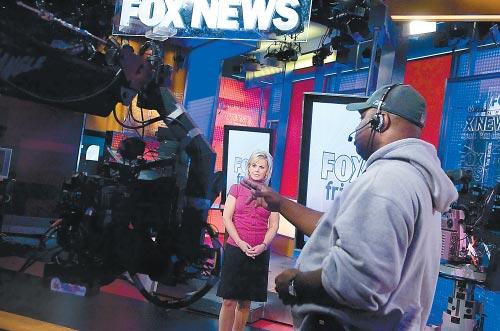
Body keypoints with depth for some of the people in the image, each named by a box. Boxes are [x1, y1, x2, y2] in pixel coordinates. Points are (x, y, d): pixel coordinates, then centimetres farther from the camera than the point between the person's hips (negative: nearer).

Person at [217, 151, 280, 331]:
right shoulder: (237, 189, 5)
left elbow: (273, 226, 5)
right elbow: (227, 218, -1)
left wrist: (263, 245, -12)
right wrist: (240, 243, -11)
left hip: (259, 253, 2)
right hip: (235, 250, -1)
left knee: (245, 302, 8)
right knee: (229, 301, -4)